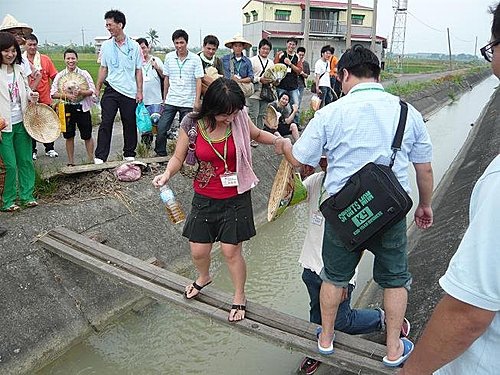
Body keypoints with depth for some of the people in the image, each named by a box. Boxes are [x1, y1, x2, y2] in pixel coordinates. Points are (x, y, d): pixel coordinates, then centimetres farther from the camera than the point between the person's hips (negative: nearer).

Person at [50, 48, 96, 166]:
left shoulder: (84, 73, 0)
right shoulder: (60, 75, 3)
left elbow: (92, 90, -5)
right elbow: (53, 93, -2)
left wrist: (81, 92, -24)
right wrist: (67, 95, -19)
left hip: (82, 107, -1)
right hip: (67, 108, 2)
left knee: (87, 136, 4)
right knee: (69, 136, 9)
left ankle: (91, 160, 16)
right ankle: (71, 162, 20)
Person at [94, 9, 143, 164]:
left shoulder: (134, 46, 2)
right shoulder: (106, 45, 7)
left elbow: (138, 70, 5)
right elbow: (103, 68, 12)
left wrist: (139, 91, -1)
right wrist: (97, 89, 6)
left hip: (130, 92, -1)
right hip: (111, 89, 1)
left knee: (130, 124, 7)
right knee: (106, 123, -5)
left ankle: (129, 154, 20)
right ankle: (100, 156, -3)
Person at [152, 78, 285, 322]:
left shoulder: (239, 118, -13)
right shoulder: (192, 124, -14)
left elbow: (257, 135, 9)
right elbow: (178, 157, -4)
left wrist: (278, 140, -7)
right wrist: (167, 174, -23)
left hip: (235, 197, -1)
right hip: (205, 198, 2)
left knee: (231, 250, 3)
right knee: (198, 251, 10)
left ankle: (239, 297, 30)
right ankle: (203, 277, 48)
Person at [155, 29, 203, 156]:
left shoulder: (195, 59, -3)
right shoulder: (169, 57, 5)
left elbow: (198, 81, -4)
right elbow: (167, 78, 12)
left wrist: (197, 101, -10)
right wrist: (164, 97, 12)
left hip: (188, 103, -2)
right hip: (171, 101, 3)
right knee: (161, 128, -1)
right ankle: (160, 154, 13)